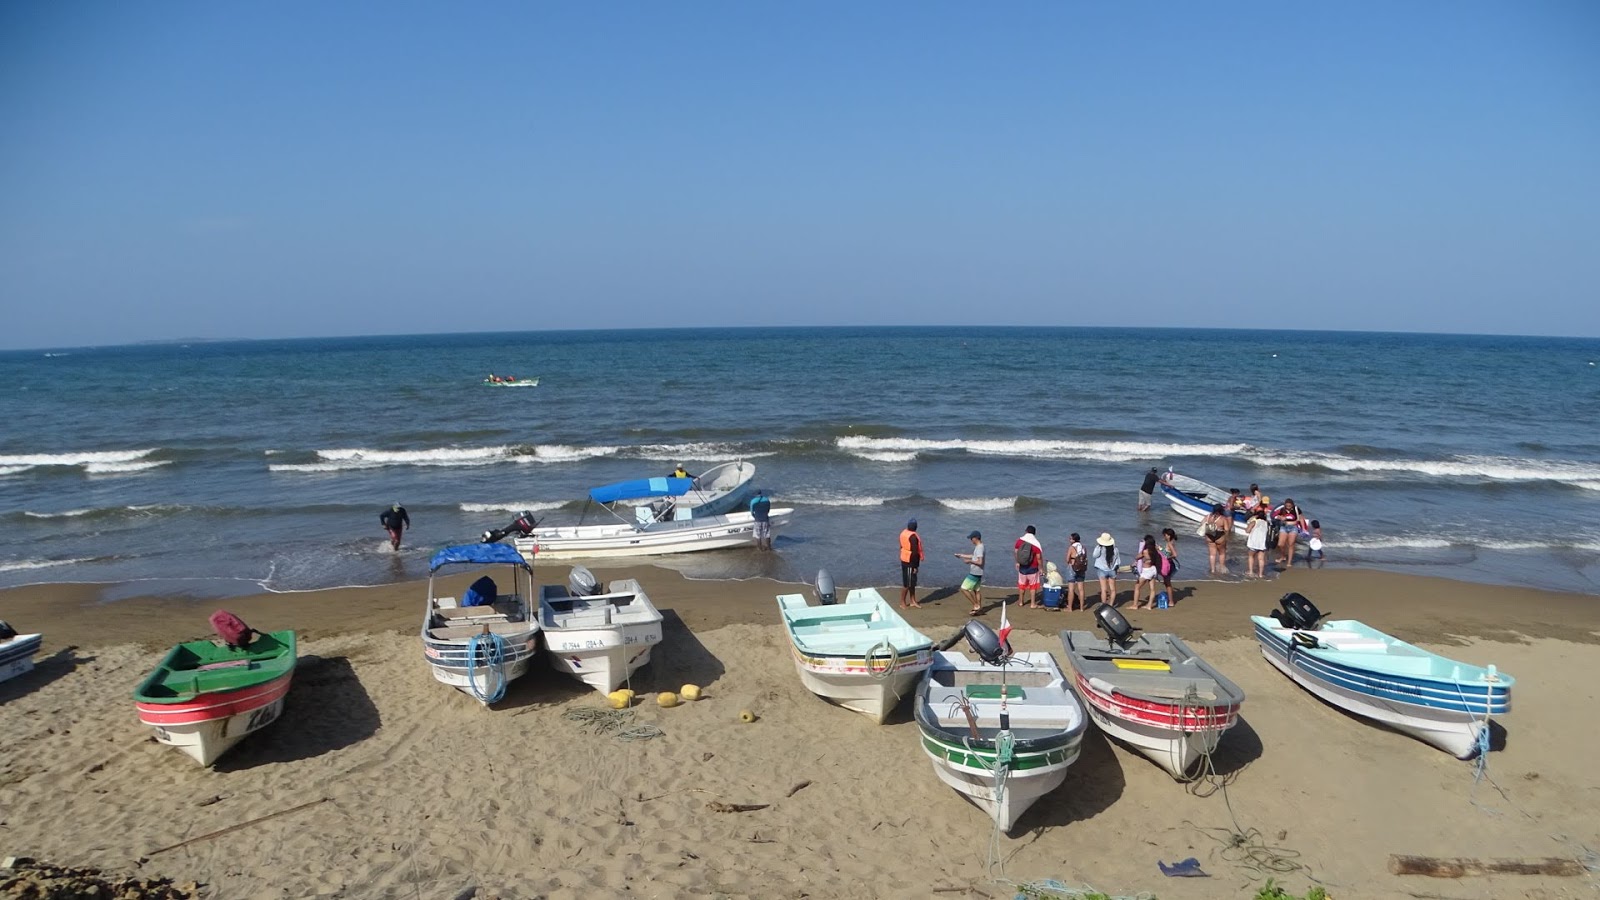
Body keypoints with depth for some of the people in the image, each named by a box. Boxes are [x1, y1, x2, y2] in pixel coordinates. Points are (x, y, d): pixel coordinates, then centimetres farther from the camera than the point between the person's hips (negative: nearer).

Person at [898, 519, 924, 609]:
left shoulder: (903, 533, 4)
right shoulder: (913, 536, -23)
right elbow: (914, 552, -22)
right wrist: (915, 566, -17)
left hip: (904, 560, 9)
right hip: (910, 562, -9)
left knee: (912, 582, 17)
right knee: (907, 583, 2)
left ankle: (912, 601, 24)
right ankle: (902, 603, 10)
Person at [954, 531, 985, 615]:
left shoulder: (979, 548, -20)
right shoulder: (979, 547, 12)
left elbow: (980, 562, -27)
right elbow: (973, 556, 27)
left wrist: (969, 561, -15)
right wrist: (961, 555, 27)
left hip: (975, 573, -10)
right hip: (976, 573, 10)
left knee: (964, 589, -8)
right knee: (977, 590, 15)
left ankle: (976, 605, -4)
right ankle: (980, 609, 19)